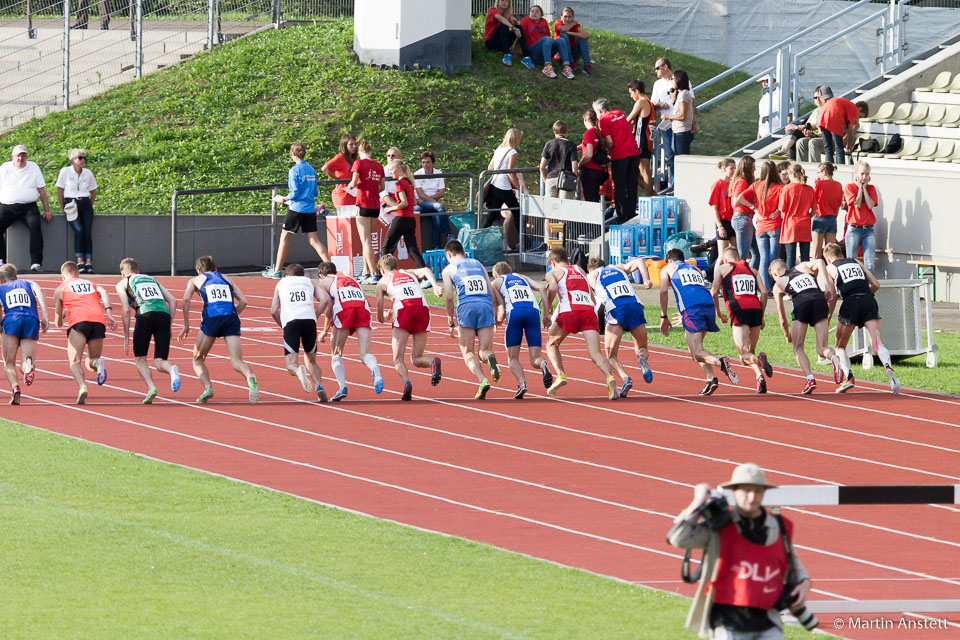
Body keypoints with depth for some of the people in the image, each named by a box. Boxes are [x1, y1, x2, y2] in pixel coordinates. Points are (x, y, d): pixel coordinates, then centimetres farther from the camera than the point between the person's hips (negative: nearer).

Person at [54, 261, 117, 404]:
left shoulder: (60, 289, 26)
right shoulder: (91, 284, 32)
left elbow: (58, 323, 30)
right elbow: (103, 292, 8)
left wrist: (61, 317, 54)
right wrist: (108, 312, -3)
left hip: (79, 319, -3)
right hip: (99, 320, 3)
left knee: (74, 361, -5)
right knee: (91, 364, 11)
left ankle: (82, 387, -36)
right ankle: (98, 362, -27)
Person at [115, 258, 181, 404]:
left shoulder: (123, 283, 22)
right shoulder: (153, 280, 33)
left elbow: (125, 310, 10)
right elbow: (172, 300, 20)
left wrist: (126, 337, 13)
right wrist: (169, 326, 20)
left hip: (146, 314, -3)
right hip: (164, 314, 3)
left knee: (140, 359, 13)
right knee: (160, 361, 3)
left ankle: (151, 387, -10)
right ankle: (172, 369, -32)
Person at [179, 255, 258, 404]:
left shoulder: (195, 280, 24)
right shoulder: (226, 279, 29)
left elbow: (185, 300, 7)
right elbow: (243, 301, 17)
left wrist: (186, 325, 10)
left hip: (211, 317, -2)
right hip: (231, 317, 2)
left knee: (198, 359, 16)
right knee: (237, 361, -6)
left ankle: (207, 387, -7)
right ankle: (250, 378, -38)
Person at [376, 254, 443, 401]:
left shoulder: (383, 281, 22)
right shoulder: (409, 273, 30)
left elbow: (380, 318, 22)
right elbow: (426, 270, 7)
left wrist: (386, 316, 45)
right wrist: (435, 286, -8)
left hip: (403, 312, -3)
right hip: (423, 309, 3)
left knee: (398, 358, -2)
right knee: (416, 359, 9)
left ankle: (406, 382, -33)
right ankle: (433, 362, -26)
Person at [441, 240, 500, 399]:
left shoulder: (449, 269, 13)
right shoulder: (479, 265, 24)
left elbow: (449, 297, 4)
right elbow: (492, 293, 20)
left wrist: (450, 320, 14)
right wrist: (494, 317, 28)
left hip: (466, 308, -3)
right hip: (486, 306, 3)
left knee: (468, 352, 5)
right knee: (485, 351, 5)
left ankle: (482, 380, -21)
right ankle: (490, 358, -34)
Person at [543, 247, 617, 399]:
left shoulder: (553, 273, 19)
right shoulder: (579, 270, 32)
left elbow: (552, 287, -3)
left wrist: (548, 305, 11)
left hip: (569, 311, -3)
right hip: (589, 311, 3)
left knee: (552, 344, 22)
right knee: (595, 353, -9)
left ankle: (560, 375, 4)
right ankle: (609, 378, -36)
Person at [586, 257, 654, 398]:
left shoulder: (591, 276, 24)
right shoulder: (619, 268, 30)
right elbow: (639, 261, 16)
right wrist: (646, 280, 5)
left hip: (615, 311, -2)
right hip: (635, 306, 2)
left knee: (611, 356, 7)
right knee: (642, 348, 18)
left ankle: (625, 378, -23)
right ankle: (642, 357, -19)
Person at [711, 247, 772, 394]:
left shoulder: (723, 268, 17)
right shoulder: (751, 269, 24)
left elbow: (714, 292, 10)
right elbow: (764, 292, 14)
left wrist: (719, 313, 23)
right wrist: (761, 316, 19)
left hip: (739, 310, -3)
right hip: (756, 308, 3)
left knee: (744, 355, -9)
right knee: (751, 351, 16)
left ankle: (759, 360, -40)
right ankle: (759, 376, -6)